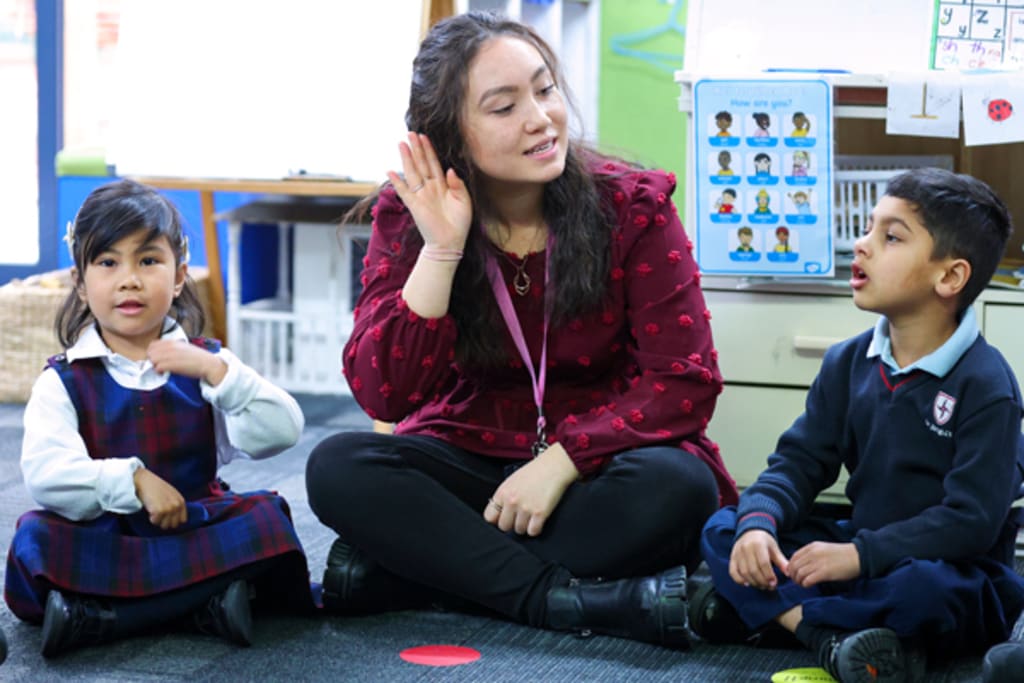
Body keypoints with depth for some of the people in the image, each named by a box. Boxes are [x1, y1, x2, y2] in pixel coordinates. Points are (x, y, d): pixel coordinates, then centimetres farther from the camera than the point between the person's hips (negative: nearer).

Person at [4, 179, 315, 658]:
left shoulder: (202, 363, 10)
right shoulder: (64, 381, 5)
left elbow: (282, 432, -5)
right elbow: (45, 474, -14)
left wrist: (216, 370, -16)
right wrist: (134, 480, -24)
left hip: (195, 531, 2)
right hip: (100, 542, -2)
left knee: (266, 517, -25)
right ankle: (205, 602, -30)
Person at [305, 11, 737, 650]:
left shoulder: (632, 206, -8)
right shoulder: (409, 216, -5)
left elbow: (685, 381, -12)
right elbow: (381, 395, -15)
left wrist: (560, 460, -23)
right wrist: (442, 248, -24)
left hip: (595, 468, -1)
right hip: (469, 460, 1)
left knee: (675, 486, -33)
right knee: (338, 468, -25)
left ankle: (427, 569, -24)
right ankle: (567, 598, -30)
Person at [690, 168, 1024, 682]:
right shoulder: (848, 363, 5)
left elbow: (972, 519, -22)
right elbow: (799, 461, 2)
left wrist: (861, 555, -27)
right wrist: (758, 523, -20)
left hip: (954, 575, -6)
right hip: (860, 550, 6)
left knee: (921, 587, -41)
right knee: (723, 530, -9)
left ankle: (766, 611, -25)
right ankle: (833, 638, -28)